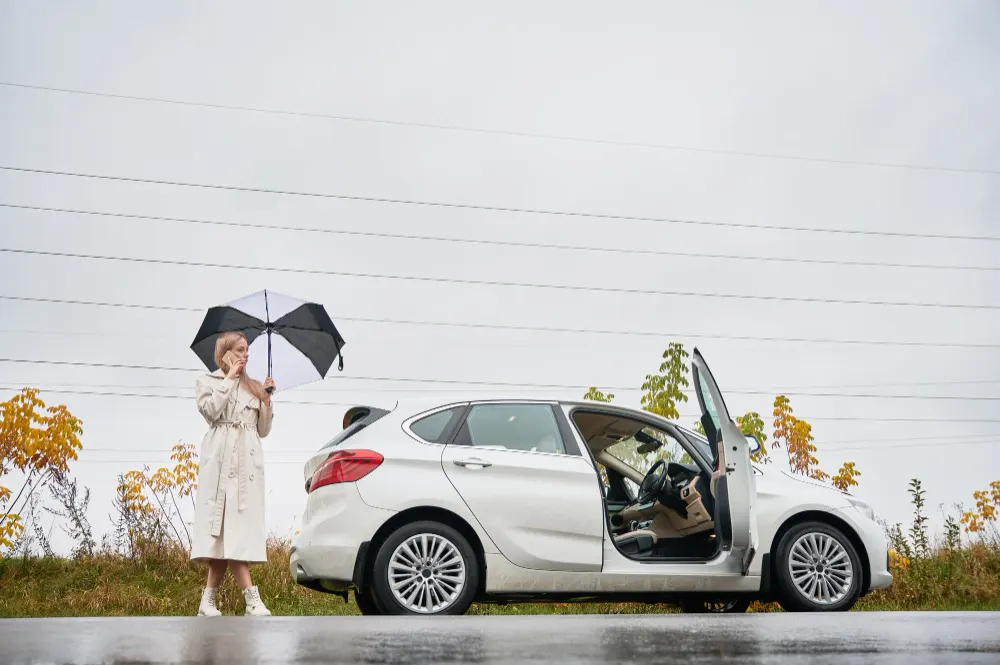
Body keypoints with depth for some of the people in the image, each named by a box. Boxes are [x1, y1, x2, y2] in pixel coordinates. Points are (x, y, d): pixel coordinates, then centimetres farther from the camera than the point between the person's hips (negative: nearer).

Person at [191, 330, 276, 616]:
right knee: (230, 528, -13)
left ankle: (208, 601, 3)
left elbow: (264, 430, 18)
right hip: (221, 460, -4)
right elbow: (211, 410, -10)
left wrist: (266, 401, 4)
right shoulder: (208, 381, 11)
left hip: (248, 462, 4)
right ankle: (252, 600, -18)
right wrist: (229, 377, -5)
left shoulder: (253, 387, 21)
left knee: (229, 530, -3)